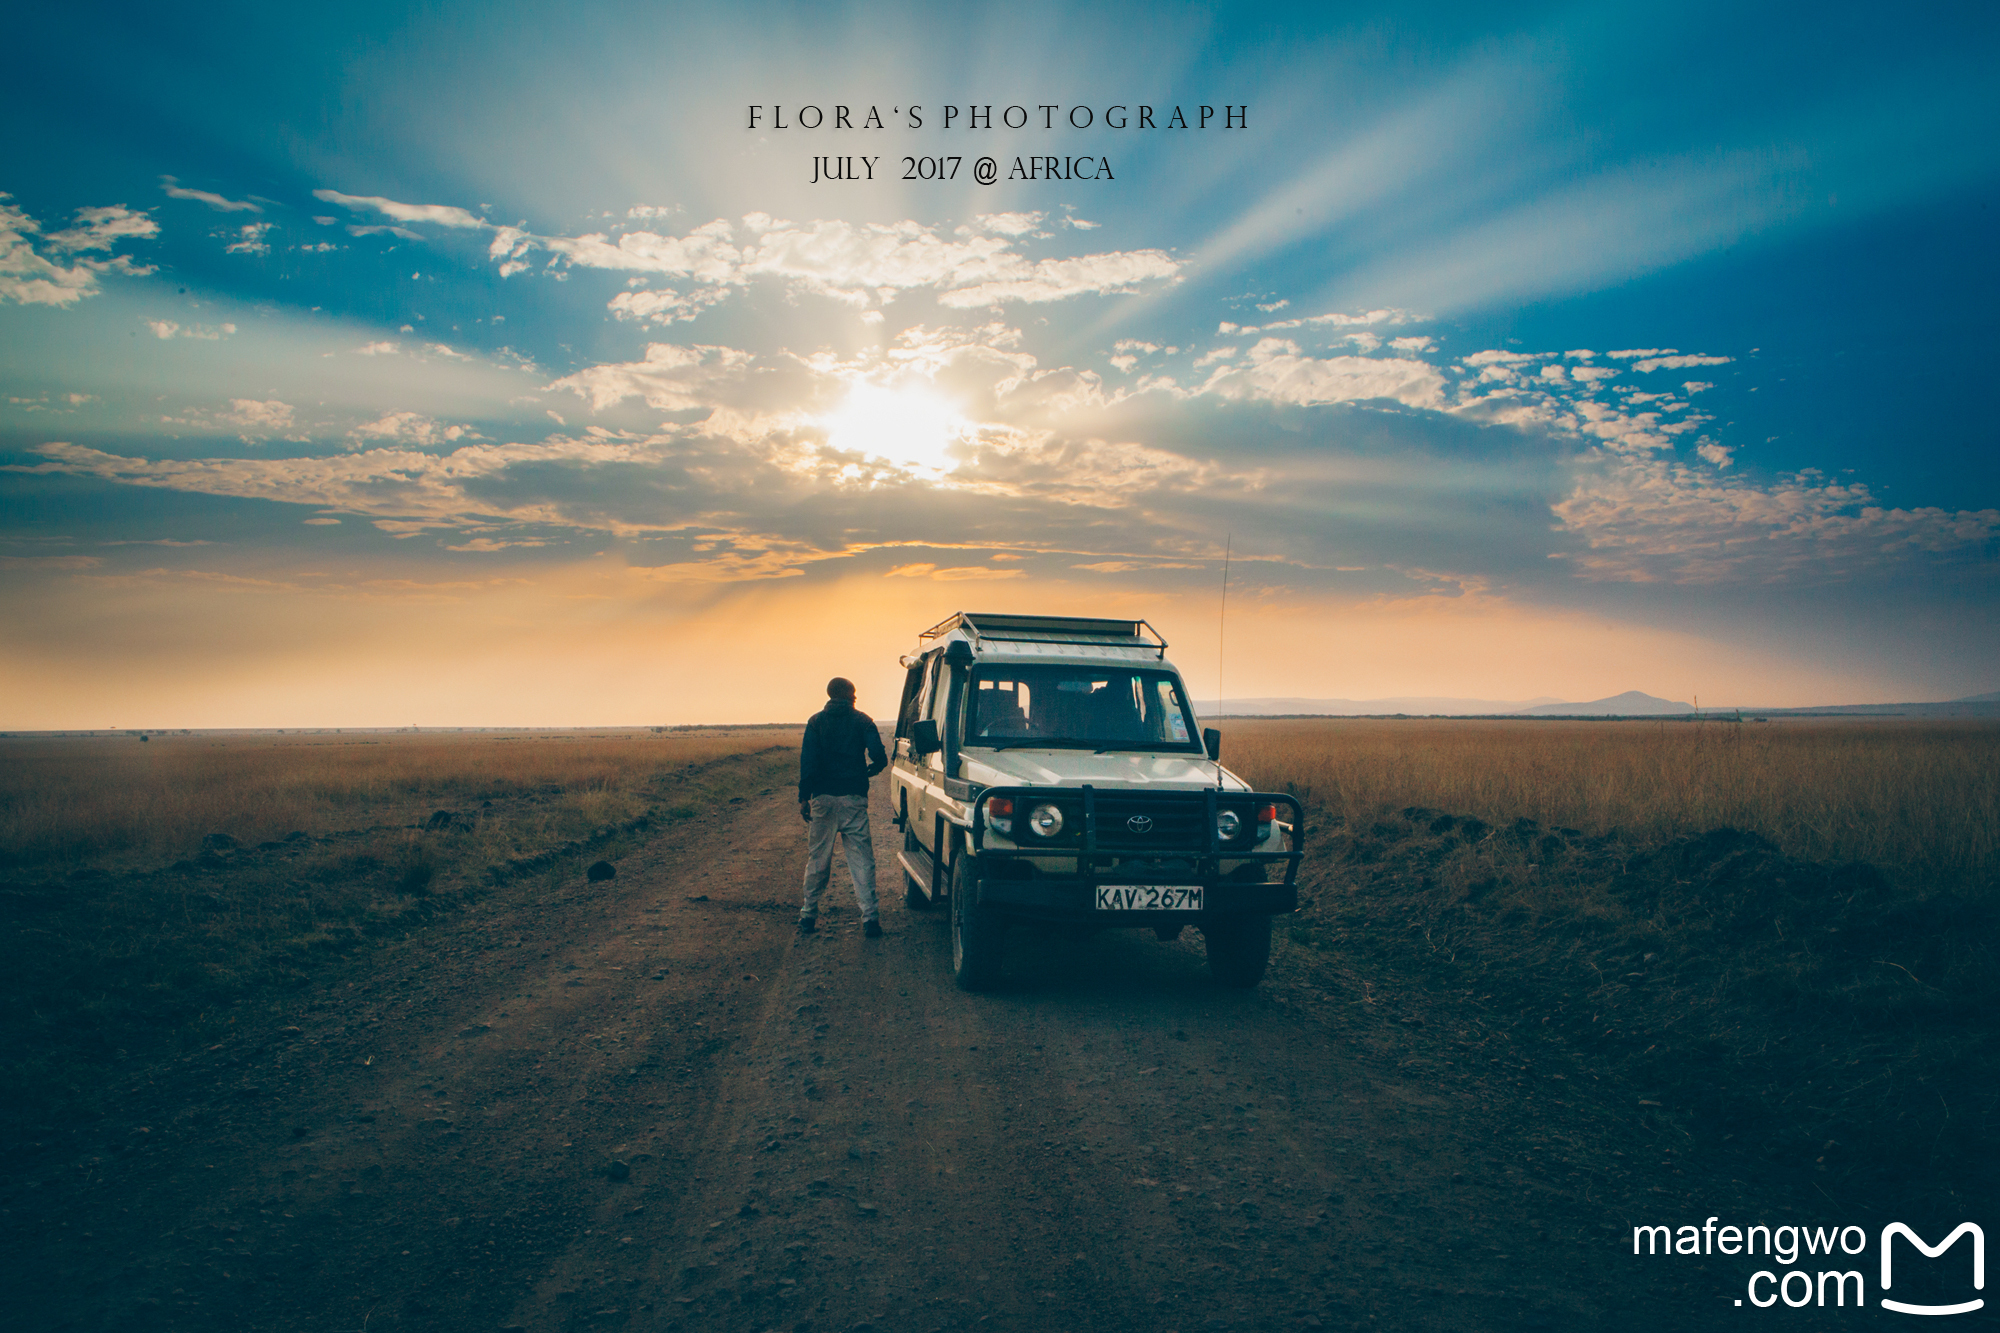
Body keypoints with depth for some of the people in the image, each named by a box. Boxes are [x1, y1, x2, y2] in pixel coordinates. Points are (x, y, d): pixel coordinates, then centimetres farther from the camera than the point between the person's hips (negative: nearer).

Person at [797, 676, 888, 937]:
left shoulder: (816, 722, 4)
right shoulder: (862, 721, 2)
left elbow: (808, 761, -5)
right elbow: (879, 758, -6)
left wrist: (804, 797, -4)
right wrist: (869, 771, 16)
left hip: (823, 798, 1)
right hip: (854, 798, -1)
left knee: (817, 858, 10)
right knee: (861, 857, 0)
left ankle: (809, 915, 15)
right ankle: (869, 915, -7)